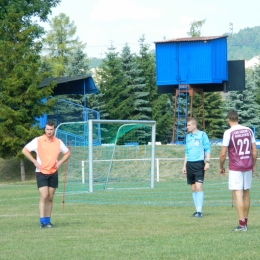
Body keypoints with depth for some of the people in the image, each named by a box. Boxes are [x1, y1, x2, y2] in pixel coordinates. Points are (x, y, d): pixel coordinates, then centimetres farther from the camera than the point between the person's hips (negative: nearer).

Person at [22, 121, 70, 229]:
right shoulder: (38, 141, -6)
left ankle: (48, 221, 14)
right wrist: (35, 161, -10)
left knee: (50, 198, 7)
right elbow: (24, 150, -2)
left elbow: (67, 153, 17)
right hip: (41, 172, -4)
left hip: (53, 173, 4)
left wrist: (60, 162, 0)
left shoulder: (58, 142, 4)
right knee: (44, 196, -14)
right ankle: (42, 221, -14)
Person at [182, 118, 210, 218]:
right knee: (193, 188, 6)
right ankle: (197, 210, 12)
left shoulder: (202, 135, -2)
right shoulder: (188, 136, 15)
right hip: (189, 164, 6)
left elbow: (207, 149, -3)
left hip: (199, 164, -6)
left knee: (198, 187, -14)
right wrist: (184, 165, 18)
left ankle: (199, 211, -13)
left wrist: (207, 162, -12)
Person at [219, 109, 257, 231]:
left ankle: (242, 224, -10)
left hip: (235, 168, -5)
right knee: (246, 194, 14)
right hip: (248, 167, 5)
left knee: (238, 194, -6)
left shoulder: (229, 133, -10)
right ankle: (245, 221, 21)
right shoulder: (248, 130, 5)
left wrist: (221, 167, 4)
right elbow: (254, 151, 8)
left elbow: (223, 154, -10)